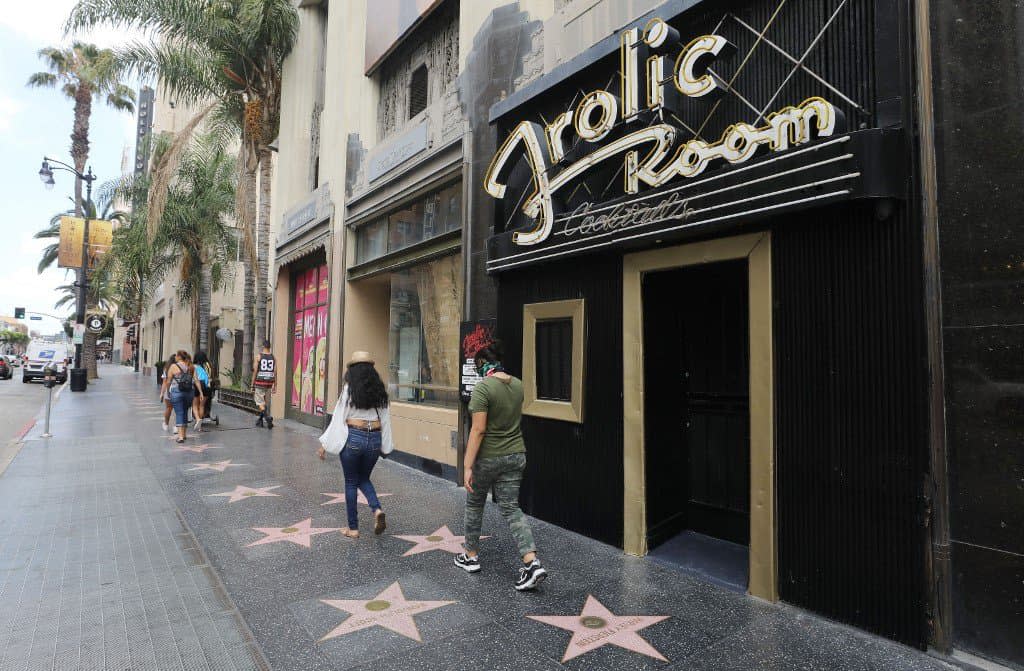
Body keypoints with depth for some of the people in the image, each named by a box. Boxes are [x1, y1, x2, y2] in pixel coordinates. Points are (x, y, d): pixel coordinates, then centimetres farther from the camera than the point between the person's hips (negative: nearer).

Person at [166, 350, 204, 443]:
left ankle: (180, 436, -11)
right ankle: (183, 434, 25)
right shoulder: (191, 367, 6)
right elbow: (196, 380, 0)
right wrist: (201, 392, 0)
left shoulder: (173, 366, -5)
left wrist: (167, 390, 16)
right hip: (189, 392, 4)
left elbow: (169, 381, -1)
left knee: (179, 413, -3)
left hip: (177, 392, -4)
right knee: (185, 412, 16)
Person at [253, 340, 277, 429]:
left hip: (260, 382, -4)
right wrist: (275, 386, 8)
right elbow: (275, 373, 2)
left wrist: (252, 385, 1)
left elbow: (255, 372, -5)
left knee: (259, 402, -1)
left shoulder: (259, 357, -5)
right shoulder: (274, 358, 4)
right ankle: (260, 420, 23)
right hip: (269, 383, 4)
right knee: (265, 402, 15)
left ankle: (267, 416, -24)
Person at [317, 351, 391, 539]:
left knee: (351, 483, 12)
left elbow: (339, 417, -6)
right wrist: (385, 446, 15)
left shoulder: (349, 389, -5)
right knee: (364, 479, 23)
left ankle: (353, 528, 18)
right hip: (374, 439, 4)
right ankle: (377, 509, -2)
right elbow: (385, 420, 7)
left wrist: (325, 444, 0)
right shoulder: (380, 391, 5)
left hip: (353, 437, -4)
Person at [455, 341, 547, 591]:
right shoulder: (518, 384, 4)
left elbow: (478, 430, -22)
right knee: (511, 508, 9)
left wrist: (468, 466, -19)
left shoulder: (482, 388, -18)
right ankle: (532, 562, -4)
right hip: (516, 455, 6)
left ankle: (471, 556, 32)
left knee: (474, 504, 17)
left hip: (488, 457, -5)